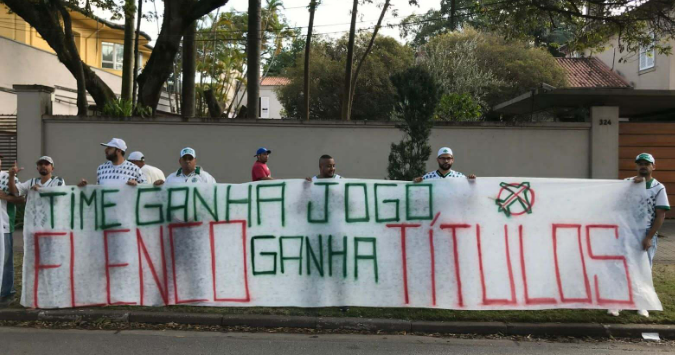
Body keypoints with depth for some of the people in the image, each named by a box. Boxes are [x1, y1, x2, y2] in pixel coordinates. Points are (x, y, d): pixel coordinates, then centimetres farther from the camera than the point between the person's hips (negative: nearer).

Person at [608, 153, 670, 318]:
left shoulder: (659, 188, -2)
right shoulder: (628, 183, 5)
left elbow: (660, 215, -5)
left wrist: (649, 237, -13)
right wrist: (633, 181, -21)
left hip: (647, 236, -1)